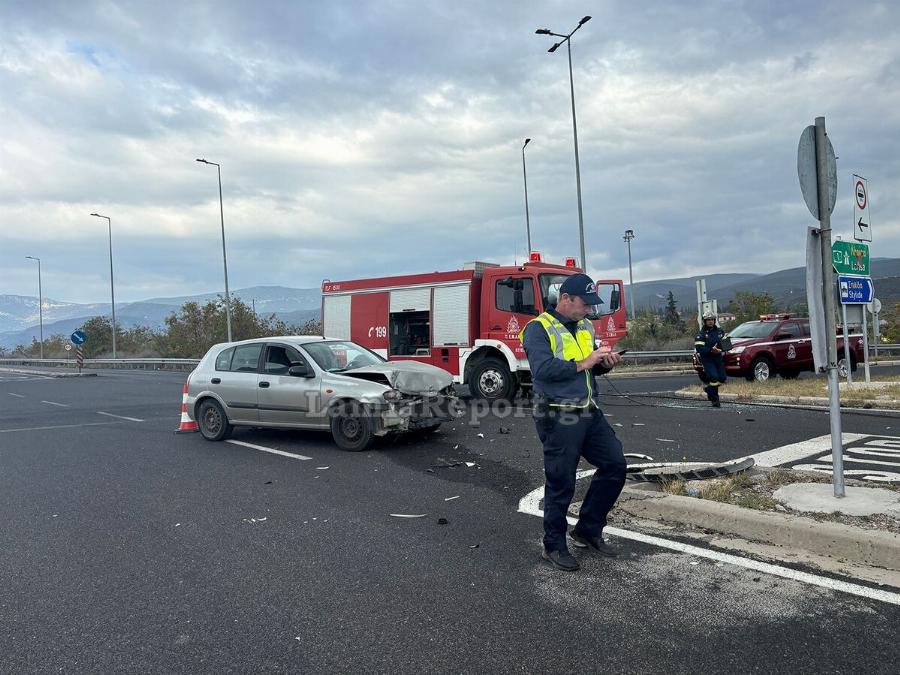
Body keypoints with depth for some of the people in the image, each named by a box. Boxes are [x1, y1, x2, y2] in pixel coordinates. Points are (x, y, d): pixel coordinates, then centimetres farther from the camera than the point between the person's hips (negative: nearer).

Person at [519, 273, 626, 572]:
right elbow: (543, 369, -24)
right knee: (560, 483, 1)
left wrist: (605, 363, 0)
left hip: (589, 413, 8)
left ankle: (588, 530, 24)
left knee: (615, 464, 8)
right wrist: (582, 363, -20)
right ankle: (554, 545, 20)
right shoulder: (539, 328, -10)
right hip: (558, 417, -8)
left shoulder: (585, 326, 15)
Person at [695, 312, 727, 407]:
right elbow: (699, 348, -16)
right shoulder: (701, 335, -6)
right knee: (714, 377, -18)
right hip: (708, 360, -6)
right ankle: (714, 400, -6)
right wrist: (711, 350, -26)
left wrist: (723, 350, 0)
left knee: (722, 378, 2)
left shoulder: (720, 331, 11)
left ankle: (708, 388, 30)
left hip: (719, 358, 6)